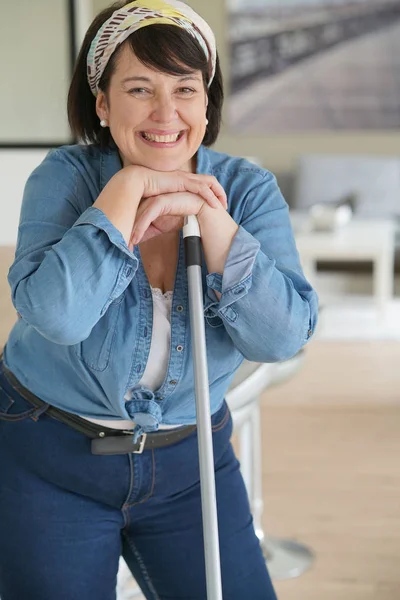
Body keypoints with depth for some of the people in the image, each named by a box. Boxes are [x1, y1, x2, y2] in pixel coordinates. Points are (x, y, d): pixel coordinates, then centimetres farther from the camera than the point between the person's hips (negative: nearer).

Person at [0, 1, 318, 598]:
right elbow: (54, 314, -31)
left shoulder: (247, 189, -8)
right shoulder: (65, 177, -13)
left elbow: (285, 335, -21)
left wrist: (204, 211, -26)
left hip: (189, 459, 2)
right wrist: (129, 188, -28)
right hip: (51, 458, -2)